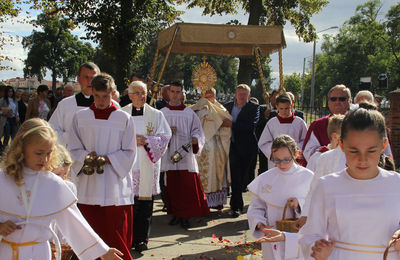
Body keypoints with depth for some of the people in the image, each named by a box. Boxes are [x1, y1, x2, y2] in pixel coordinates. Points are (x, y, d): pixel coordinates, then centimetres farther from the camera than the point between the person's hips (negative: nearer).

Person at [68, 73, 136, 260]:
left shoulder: (124, 119, 2)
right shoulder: (80, 117, 7)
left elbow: (129, 152, 2)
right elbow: (73, 149, 8)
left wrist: (107, 159, -12)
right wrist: (88, 156, -12)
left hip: (116, 186, -1)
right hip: (89, 187, 1)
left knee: (117, 235, -1)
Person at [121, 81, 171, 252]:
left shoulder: (156, 115, 8)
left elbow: (165, 136, 2)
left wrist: (146, 140, -12)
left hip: (147, 165, 0)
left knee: (145, 204, 1)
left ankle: (141, 238, 11)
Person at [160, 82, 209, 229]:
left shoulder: (189, 112, 8)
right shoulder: (162, 113, 9)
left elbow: (197, 129, 8)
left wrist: (195, 138, -12)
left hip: (186, 154, -1)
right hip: (169, 155, 1)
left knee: (188, 186, -6)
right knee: (172, 186, 4)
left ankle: (185, 216, 1)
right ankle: (176, 214, 15)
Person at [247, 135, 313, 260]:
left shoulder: (307, 177, -5)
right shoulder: (265, 179, -2)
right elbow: (255, 208, 4)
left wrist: (300, 203, -18)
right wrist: (260, 224, -15)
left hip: (298, 239, -1)